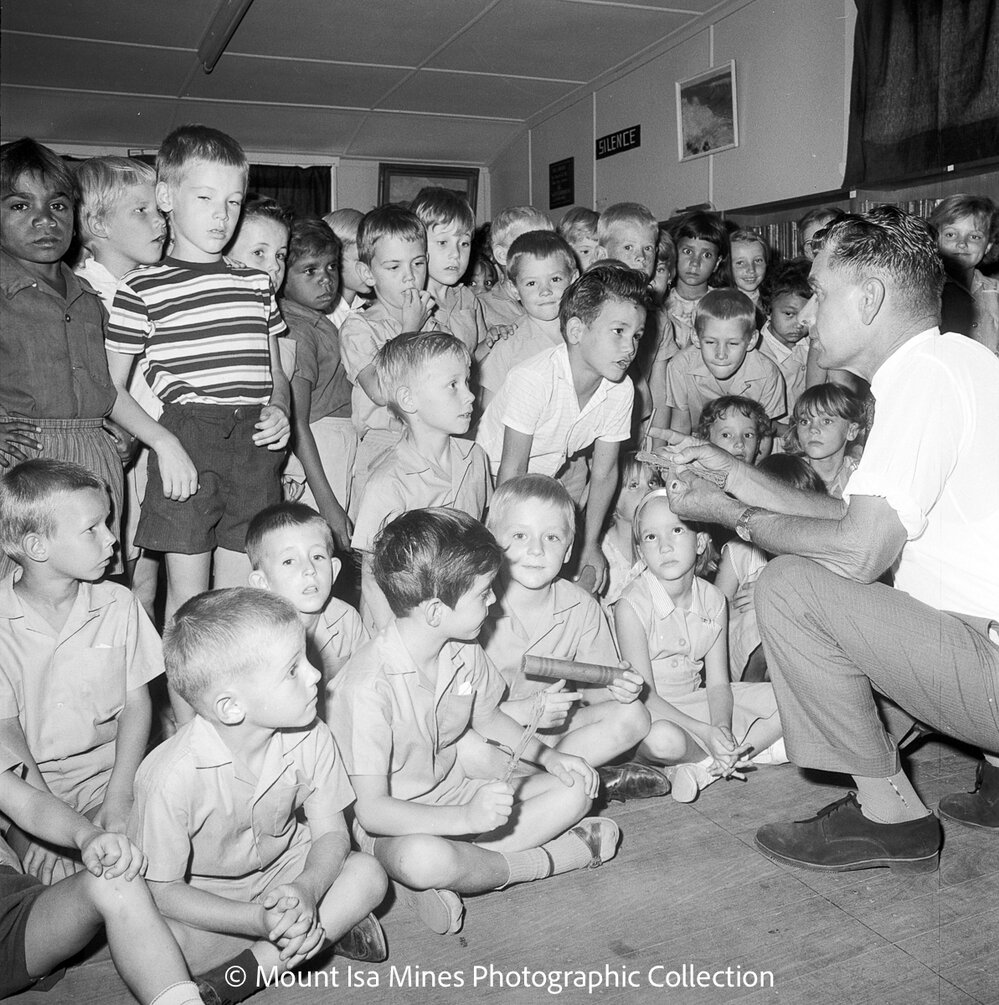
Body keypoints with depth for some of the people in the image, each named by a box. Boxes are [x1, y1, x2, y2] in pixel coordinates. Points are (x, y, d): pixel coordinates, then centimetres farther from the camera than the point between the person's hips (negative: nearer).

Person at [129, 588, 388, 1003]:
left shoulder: (310, 739, -18)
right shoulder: (171, 777, -31)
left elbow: (331, 833, -8)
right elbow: (162, 890, -22)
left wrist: (306, 890, -31)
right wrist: (259, 920, -34)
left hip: (280, 872, 4)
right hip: (202, 900, -4)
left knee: (367, 874, -18)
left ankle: (248, 969, -17)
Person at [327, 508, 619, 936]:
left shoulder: (464, 654, -4)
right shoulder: (369, 685, -28)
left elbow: (488, 718, 15)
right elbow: (371, 810, -28)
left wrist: (547, 755, -1)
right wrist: (467, 818, -39)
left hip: (455, 790, 7)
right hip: (394, 822, -7)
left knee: (574, 789, -4)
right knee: (423, 858, -41)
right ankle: (551, 856, -14)